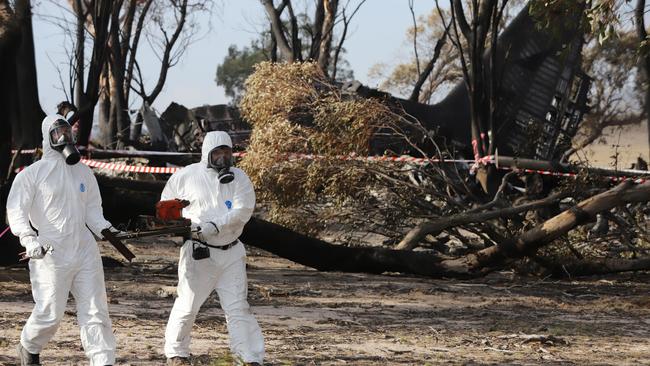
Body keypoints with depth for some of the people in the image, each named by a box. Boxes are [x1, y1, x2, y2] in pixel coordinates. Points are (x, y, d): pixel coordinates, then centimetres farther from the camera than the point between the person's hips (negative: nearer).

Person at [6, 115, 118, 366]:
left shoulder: (83, 172, 14)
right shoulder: (33, 173, -3)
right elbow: (16, 211, -8)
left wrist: (106, 229, 2)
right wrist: (29, 239, -23)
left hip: (84, 250, 4)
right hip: (50, 253, -4)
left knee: (95, 311, -3)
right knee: (50, 314, -1)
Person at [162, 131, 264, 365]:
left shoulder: (239, 178, 1)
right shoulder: (186, 176, -1)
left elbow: (242, 211, -13)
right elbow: (166, 205, 13)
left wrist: (214, 227, -24)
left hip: (231, 253, 1)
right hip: (198, 253, -1)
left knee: (238, 307, 0)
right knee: (187, 304, 1)